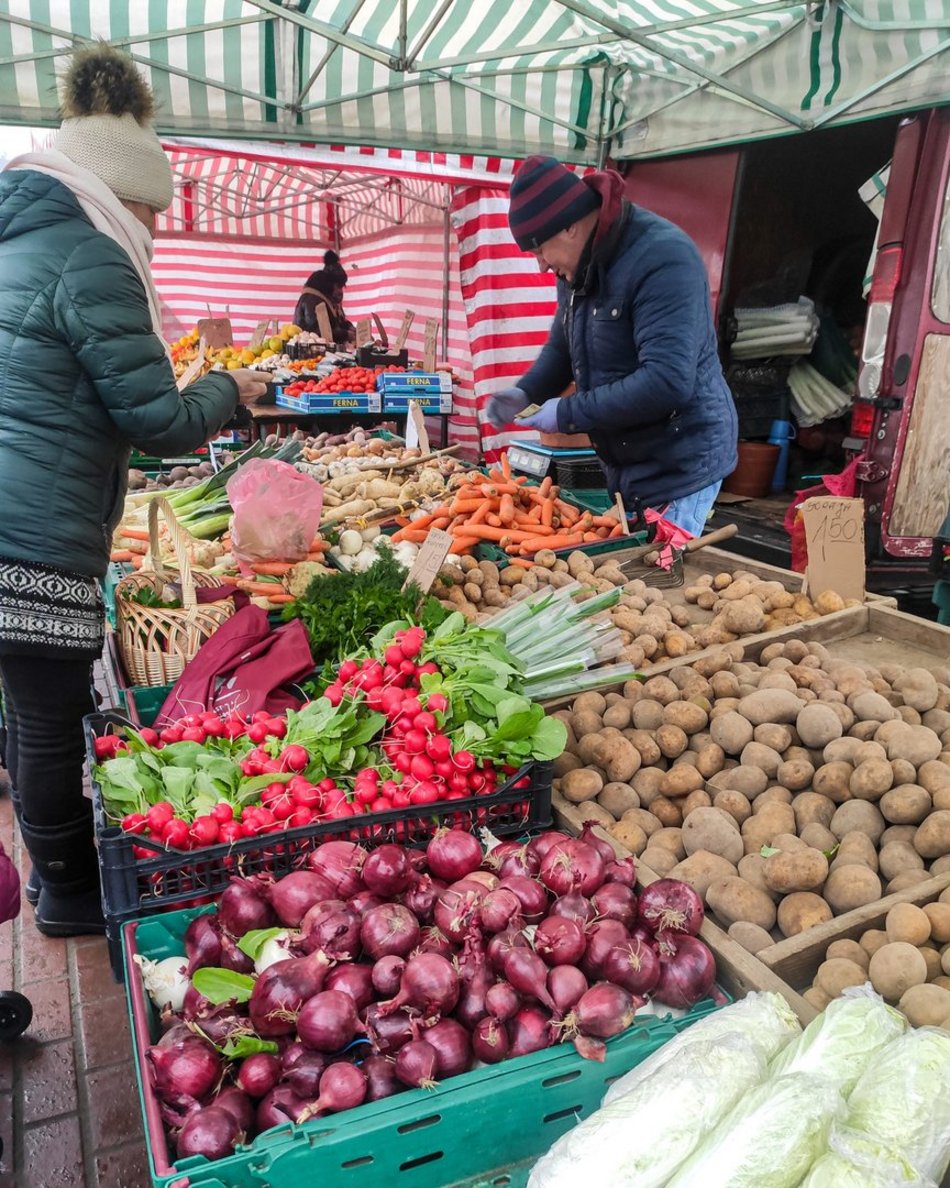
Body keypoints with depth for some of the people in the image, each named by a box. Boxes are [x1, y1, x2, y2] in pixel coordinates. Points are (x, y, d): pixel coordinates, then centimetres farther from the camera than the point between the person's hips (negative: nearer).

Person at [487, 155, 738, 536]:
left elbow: (667, 381, -31)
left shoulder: (662, 258, -22)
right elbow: (562, 345, 22)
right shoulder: (578, 268, 6)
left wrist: (569, 413, -24)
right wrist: (526, 392, 1)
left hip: (678, 470, -9)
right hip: (624, 467, 9)